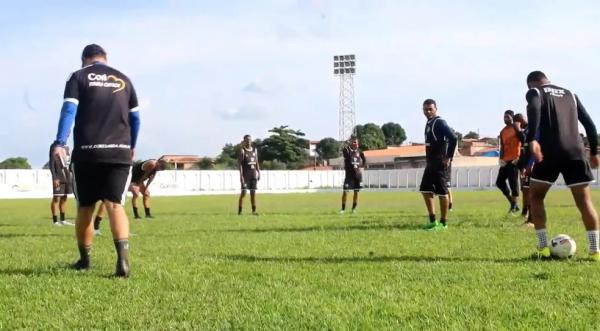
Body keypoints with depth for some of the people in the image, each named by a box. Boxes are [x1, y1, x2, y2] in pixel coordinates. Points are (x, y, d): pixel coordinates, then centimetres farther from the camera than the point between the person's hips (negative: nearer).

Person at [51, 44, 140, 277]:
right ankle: (123, 258, -25)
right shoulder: (123, 80, 15)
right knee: (115, 205, -4)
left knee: (85, 208, 12)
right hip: (119, 152, 2)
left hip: (87, 152, -1)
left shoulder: (78, 77, 6)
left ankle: (84, 260, 24)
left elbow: (69, 110, -7)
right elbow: (135, 117, 18)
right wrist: (132, 146, 32)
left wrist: (60, 143, -14)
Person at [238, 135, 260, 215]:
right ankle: (240, 210, -2)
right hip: (245, 175, -5)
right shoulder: (242, 151, -4)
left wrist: (258, 173, 10)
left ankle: (254, 210, 9)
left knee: (253, 192, 5)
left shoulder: (254, 150, 12)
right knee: (243, 192, -7)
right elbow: (240, 163, -9)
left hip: (253, 174, 5)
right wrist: (241, 175, -16)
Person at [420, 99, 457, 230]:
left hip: (439, 163, -10)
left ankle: (443, 222, 3)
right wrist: (429, 159, 17)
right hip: (430, 163, 10)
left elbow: (453, 138, -22)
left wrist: (448, 157, -20)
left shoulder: (439, 122, -12)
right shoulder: (428, 123, 16)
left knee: (441, 191, -4)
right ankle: (433, 221, 17)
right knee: (425, 190, 10)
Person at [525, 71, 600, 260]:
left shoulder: (534, 92, 10)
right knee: (584, 201, 7)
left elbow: (534, 110, -14)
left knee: (535, 197, 13)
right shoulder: (570, 94, 24)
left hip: (549, 152, -3)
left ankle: (543, 248, 4)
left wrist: (532, 139, -24)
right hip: (575, 152, 3)